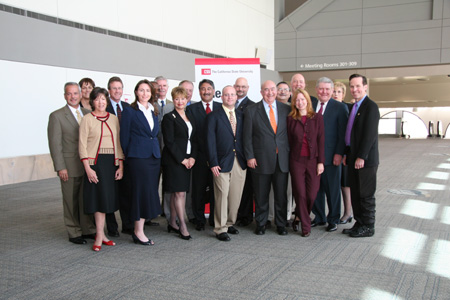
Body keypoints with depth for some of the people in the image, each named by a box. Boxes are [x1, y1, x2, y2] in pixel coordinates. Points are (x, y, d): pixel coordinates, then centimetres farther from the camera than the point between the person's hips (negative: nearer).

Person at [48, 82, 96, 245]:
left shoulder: (88, 113, 10)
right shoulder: (56, 116, -4)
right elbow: (55, 144, -7)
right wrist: (60, 167, -13)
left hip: (88, 164, 4)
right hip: (70, 166, -4)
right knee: (71, 201, 4)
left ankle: (88, 230, 23)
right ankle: (74, 233, 15)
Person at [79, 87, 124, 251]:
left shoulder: (113, 118, 11)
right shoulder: (87, 119, 0)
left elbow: (118, 142, 11)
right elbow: (82, 145, -4)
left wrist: (120, 165, 3)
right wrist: (87, 168, -13)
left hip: (112, 162, 4)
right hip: (95, 162, -4)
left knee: (108, 198, 5)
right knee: (100, 197, -5)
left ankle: (100, 234, 15)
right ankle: (100, 235, 2)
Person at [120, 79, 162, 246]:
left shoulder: (154, 112, 15)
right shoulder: (129, 111, -2)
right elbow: (124, 136, -2)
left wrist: (157, 151, 14)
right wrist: (128, 156, -2)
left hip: (154, 157, 6)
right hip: (138, 157, -6)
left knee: (151, 193, 5)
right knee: (142, 192, -7)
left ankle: (138, 230, 13)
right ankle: (139, 232, 2)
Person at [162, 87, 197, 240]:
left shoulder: (190, 116, 14)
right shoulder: (169, 118, -6)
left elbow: (193, 139, 13)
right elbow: (169, 142, -11)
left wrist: (192, 157, 0)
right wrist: (182, 159, -12)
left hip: (187, 160, 6)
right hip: (173, 160, -6)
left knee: (176, 193, 11)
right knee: (179, 193, -6)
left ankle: (172, 223, 19)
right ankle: (182, 226, 0)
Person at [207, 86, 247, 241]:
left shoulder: (241, 116, 14)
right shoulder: (213, 116, 0)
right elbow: (210, 141, -5)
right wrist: (213, 163, -11)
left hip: (240, 162, 4)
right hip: (222, 162, -4)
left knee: (236, 195, 8)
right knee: (222, 195, -3)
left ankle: (230, 223, 24)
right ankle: (221, 229, 7)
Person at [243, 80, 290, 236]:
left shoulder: (286, 109, 8)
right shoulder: (252, 110, 0)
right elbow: (247, 136, -1)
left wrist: (290, 154, 3)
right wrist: (249, 157, -6)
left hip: (282, 159, 2)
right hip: (261, 160, -2)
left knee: (281, 195, 8)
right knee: (261, 195, 7)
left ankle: (281, 224, 22)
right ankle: (260, 224, 22)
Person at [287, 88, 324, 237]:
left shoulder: (317, 117, 2)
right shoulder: (291, 119, 4)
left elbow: (321, 140, 0)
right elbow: (289, 140, 5)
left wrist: (320, 161, -5)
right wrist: (288, 161, 0)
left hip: (313, 159, 0)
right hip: (296, 160, 0)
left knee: (311, 195, 0)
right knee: (300, 194, -1)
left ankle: (299, 218, 26)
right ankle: (306, 226, 14)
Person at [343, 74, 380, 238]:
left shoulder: (371, 106, -12)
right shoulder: (354, 107, 15)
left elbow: (370, 134, -19)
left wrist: (361, 157, -20)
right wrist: (347, 154, 15)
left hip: (365, 159, -9)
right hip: (354, 158, 9)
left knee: (366, 194, 0)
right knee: (355, 193, 13)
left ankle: (368, 227, 11)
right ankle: (359, 223, 23)